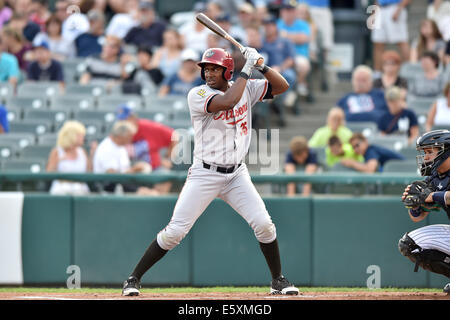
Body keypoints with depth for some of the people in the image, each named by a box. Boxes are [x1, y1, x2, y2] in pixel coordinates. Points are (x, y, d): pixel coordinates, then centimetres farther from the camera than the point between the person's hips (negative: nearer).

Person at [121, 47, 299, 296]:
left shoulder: (246, 89, 5)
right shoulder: (197, 95, -11)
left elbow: (282, 86, 5)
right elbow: (228, 101, -28)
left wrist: (261, 65, -9)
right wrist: (247, 70, -19)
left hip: (237, 175, 4)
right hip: (204, 174, -4)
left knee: (263, 224, -9)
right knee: (174, 231, -8)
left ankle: (277, 280, 10)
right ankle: (134, 279, 3)